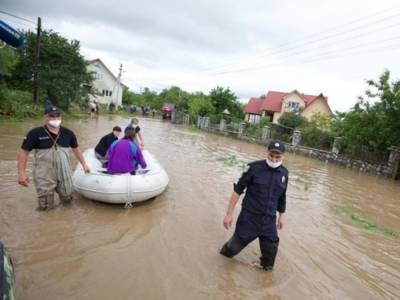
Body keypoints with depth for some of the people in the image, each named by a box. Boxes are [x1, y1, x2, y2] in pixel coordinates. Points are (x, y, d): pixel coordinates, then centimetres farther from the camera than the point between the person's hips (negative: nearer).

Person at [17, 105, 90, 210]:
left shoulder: (68, 133, 0)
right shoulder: (35, 133, -10)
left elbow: (75, 149, 13)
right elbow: (24, 152, -6)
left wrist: (84, 164, 14)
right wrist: (21, 172, -13)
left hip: (64, 173, 3)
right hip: (44, 175, -3)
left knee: (67, 199, 15)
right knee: (46, 207, 4)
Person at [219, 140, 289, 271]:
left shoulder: (284, 173, -1)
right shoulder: (255, 167, -14)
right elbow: (238, 190, -10)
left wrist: (281, 215, 21)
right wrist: (229, 214, -10)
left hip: (269, 220, 3)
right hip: (249, 217, -3)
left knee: (270, 250, 7)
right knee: (235, 245, 7)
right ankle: (224, 253, 41)